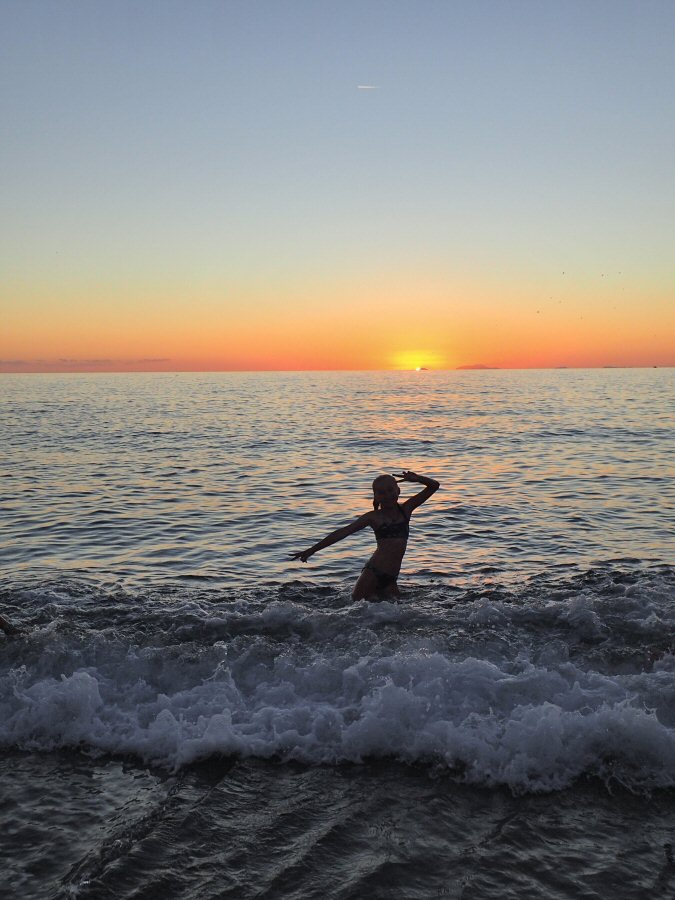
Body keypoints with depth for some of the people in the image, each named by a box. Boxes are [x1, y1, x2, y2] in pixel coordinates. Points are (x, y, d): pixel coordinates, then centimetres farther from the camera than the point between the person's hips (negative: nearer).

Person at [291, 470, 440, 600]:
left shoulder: (405, 509, 9)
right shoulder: (374, 517, 3)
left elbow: (434, 486, 10)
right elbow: (343, 533, 1)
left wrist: (416, 478, -12)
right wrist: (312, 550, 0)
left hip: (390, 580, 4)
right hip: (373, 573, -4)